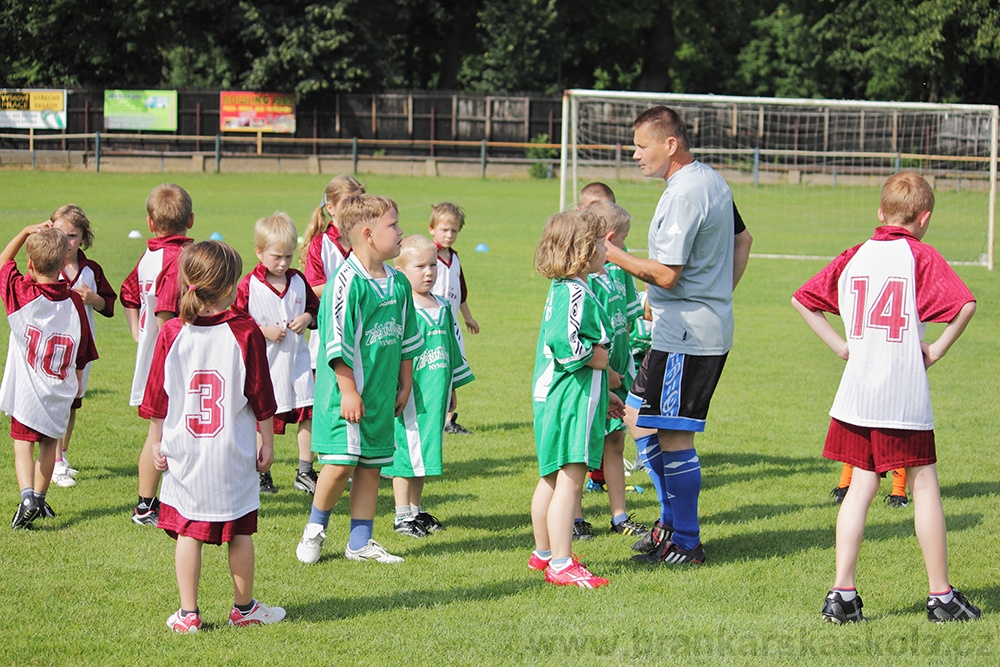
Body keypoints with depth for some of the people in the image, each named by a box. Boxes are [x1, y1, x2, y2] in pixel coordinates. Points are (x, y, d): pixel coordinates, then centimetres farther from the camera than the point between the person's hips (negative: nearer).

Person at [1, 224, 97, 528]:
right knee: (49, 443, 19)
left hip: (25, 390, -3)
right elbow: (82, 354, 5)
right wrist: (77, 382, 20)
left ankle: (27, 498, -21)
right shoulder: (74, 302, -7)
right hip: (59, 393, 3)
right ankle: (40, 499, 28)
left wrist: (27, 231, 7)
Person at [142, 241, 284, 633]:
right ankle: (244, 608, 21)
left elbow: (156, 398, 3)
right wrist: (267, 442, 8)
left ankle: (188, 614, 7)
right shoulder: (245, 332, -8)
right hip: (234, 453, -1)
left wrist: (157, 444, 13)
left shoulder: (172, 333, -3)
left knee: (188, 531, 6)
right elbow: (261, 398, -3)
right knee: (239, 532, 10)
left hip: (184, 452, 2)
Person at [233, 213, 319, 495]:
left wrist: (307, 318, -6)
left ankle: (305, 473, 13)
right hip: (264, 364, -4)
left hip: (297, 359, 4)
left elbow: (315, 306, 15)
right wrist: (264, 331, -16)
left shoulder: (298, 281, 4)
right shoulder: (248, 286, -10)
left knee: (306, 415, 2)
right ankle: (261, 474, 21)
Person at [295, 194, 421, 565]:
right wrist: (348, 391, -16)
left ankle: (360, 543, 18)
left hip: (381, 393, 7)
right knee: (341, 463, -10)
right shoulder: (347, 282, -15)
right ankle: (315, 528, 14)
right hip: (347, 393, -7)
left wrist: (405, 384, 18)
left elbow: (406, 338, 19)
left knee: (371, 465, 9)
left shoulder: (398, 283, 9)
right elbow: (337, 342, -16)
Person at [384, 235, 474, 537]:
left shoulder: (442, 307, 11)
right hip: (409, 393, -7)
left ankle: (417, 509, 24)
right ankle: (403, 516, 6)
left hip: (433, 395, 7)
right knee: (406, 451, -1)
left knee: (423, 451, 14)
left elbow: (453, 348, 21)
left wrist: (451, 388, 22)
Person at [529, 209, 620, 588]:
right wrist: (597, 358, -14)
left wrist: (601, 395, 26)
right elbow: (564, 343, -32)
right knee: (569, 482, -10)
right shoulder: (576, 294, -18)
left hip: (554, 397, 11)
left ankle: (543, 553, 31)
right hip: (572, 401, -11)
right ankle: (561, 565, -10)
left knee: (551, 478, 19)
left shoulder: (562, 291, 15)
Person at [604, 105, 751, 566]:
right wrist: (720, 295, 21)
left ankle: (685, 544, 3)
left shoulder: (684, 195, -20)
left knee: (673, 436, -5)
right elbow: (742, 241, 24)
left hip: (687, 336, -11)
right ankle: (672, 520, 23)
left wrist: (614, 256, -13)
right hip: (711, 327, 11)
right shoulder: (711, 181, 13)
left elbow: (667, 274, -23)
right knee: (637, 417, 17)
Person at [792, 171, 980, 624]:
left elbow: (801, 300, 15)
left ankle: (842, 595, 2)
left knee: (861, 486, 9)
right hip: (906, 395, -4)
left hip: (856, 394, 4)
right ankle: (941, 595, 9)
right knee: (924, 486, 5)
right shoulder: (921, 256, -4)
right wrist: (938, 350, -5)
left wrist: (842, 346, 12)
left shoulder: (854, 257, 9)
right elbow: (965, 305, -17)